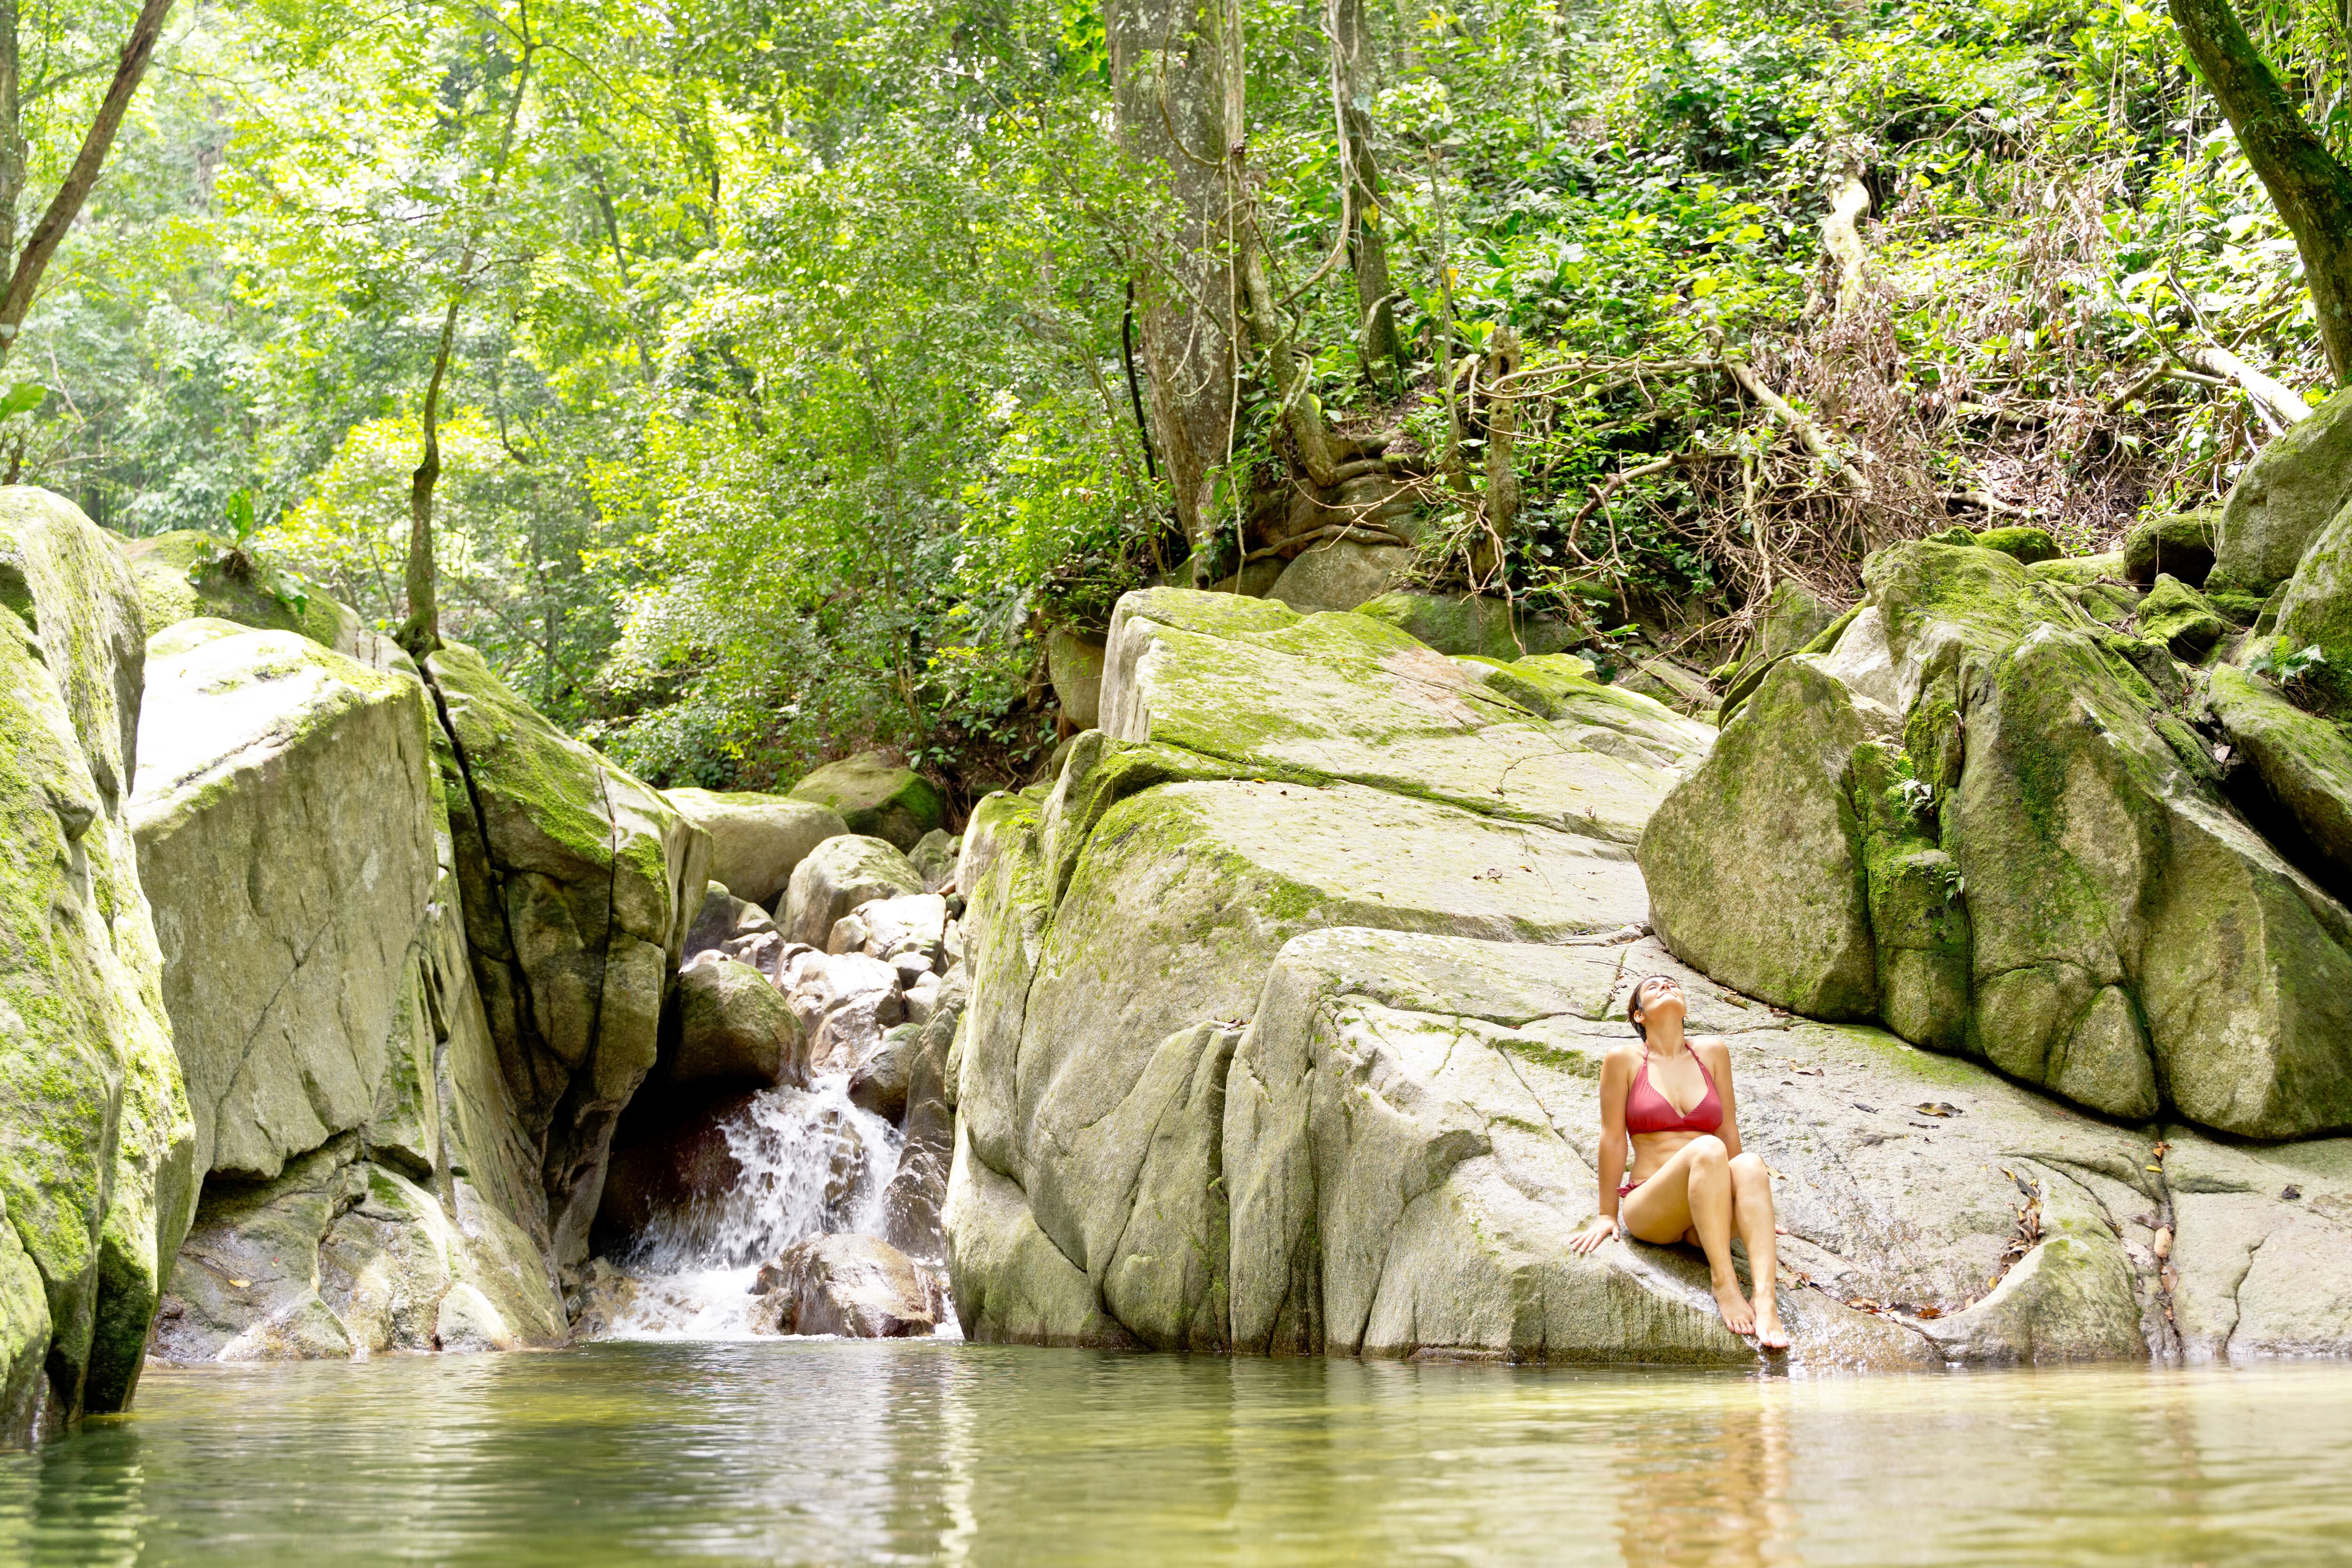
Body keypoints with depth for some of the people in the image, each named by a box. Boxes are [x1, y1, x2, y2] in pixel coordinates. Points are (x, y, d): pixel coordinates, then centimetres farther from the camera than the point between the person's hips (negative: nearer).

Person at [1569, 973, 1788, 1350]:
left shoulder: (1712, 1052, 12)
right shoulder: (1624, 1059, 3)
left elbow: (1729, 1132, 16)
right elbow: (1613, 1139, 3)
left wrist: (1748, 1206, 19)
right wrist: (1606, 1214, 2)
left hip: (1711, 1211, 3)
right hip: (1647, 1210, -3)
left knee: (1749, 1164, -30)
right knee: (1707, 1149, -32)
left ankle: (1766, 1300, -46)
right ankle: (1723, 1282, -36)